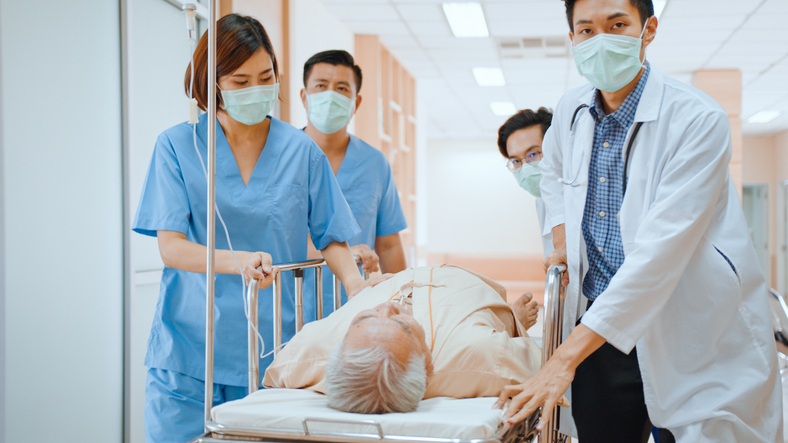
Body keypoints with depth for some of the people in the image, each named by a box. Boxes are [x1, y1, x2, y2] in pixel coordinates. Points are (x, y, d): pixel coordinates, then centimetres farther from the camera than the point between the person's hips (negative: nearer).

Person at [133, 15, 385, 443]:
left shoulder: (301, 151, 7)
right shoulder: (177, 146, 1)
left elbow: (331, 237, 10)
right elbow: (170, 247, -6)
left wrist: (355, 283, -11)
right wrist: (239, 261, -25)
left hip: (273, 354, 1)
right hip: (188, 353, -1)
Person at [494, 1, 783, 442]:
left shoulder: (698, 119, -18)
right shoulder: (571, 111, 3)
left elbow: (660, 253, -26)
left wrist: (567, 357, -29)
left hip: (688, 337, -5)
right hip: (599, 328, 5)